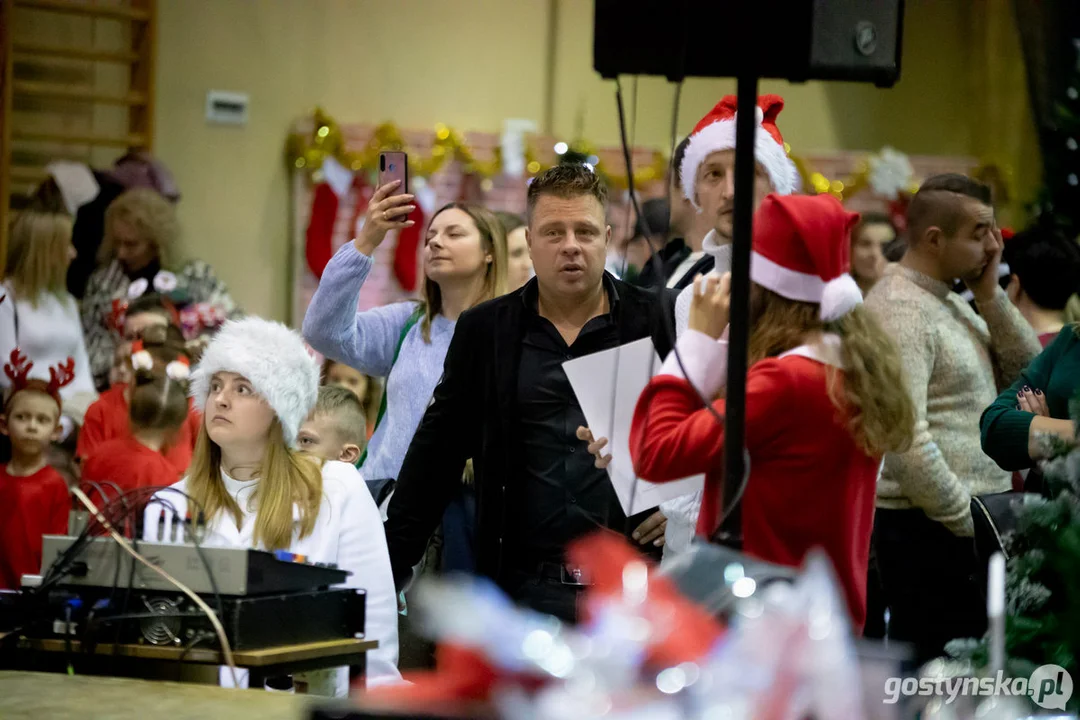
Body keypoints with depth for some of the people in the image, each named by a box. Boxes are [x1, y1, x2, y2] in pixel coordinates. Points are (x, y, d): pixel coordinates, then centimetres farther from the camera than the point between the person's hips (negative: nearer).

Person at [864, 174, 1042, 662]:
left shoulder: (953, 303, 16)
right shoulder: (898, 310, -15)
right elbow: (906, 439, -22)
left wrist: (990, 296, 3)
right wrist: (968, 524, -16)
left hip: (972, 522, 9)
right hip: (930, 530, -9)